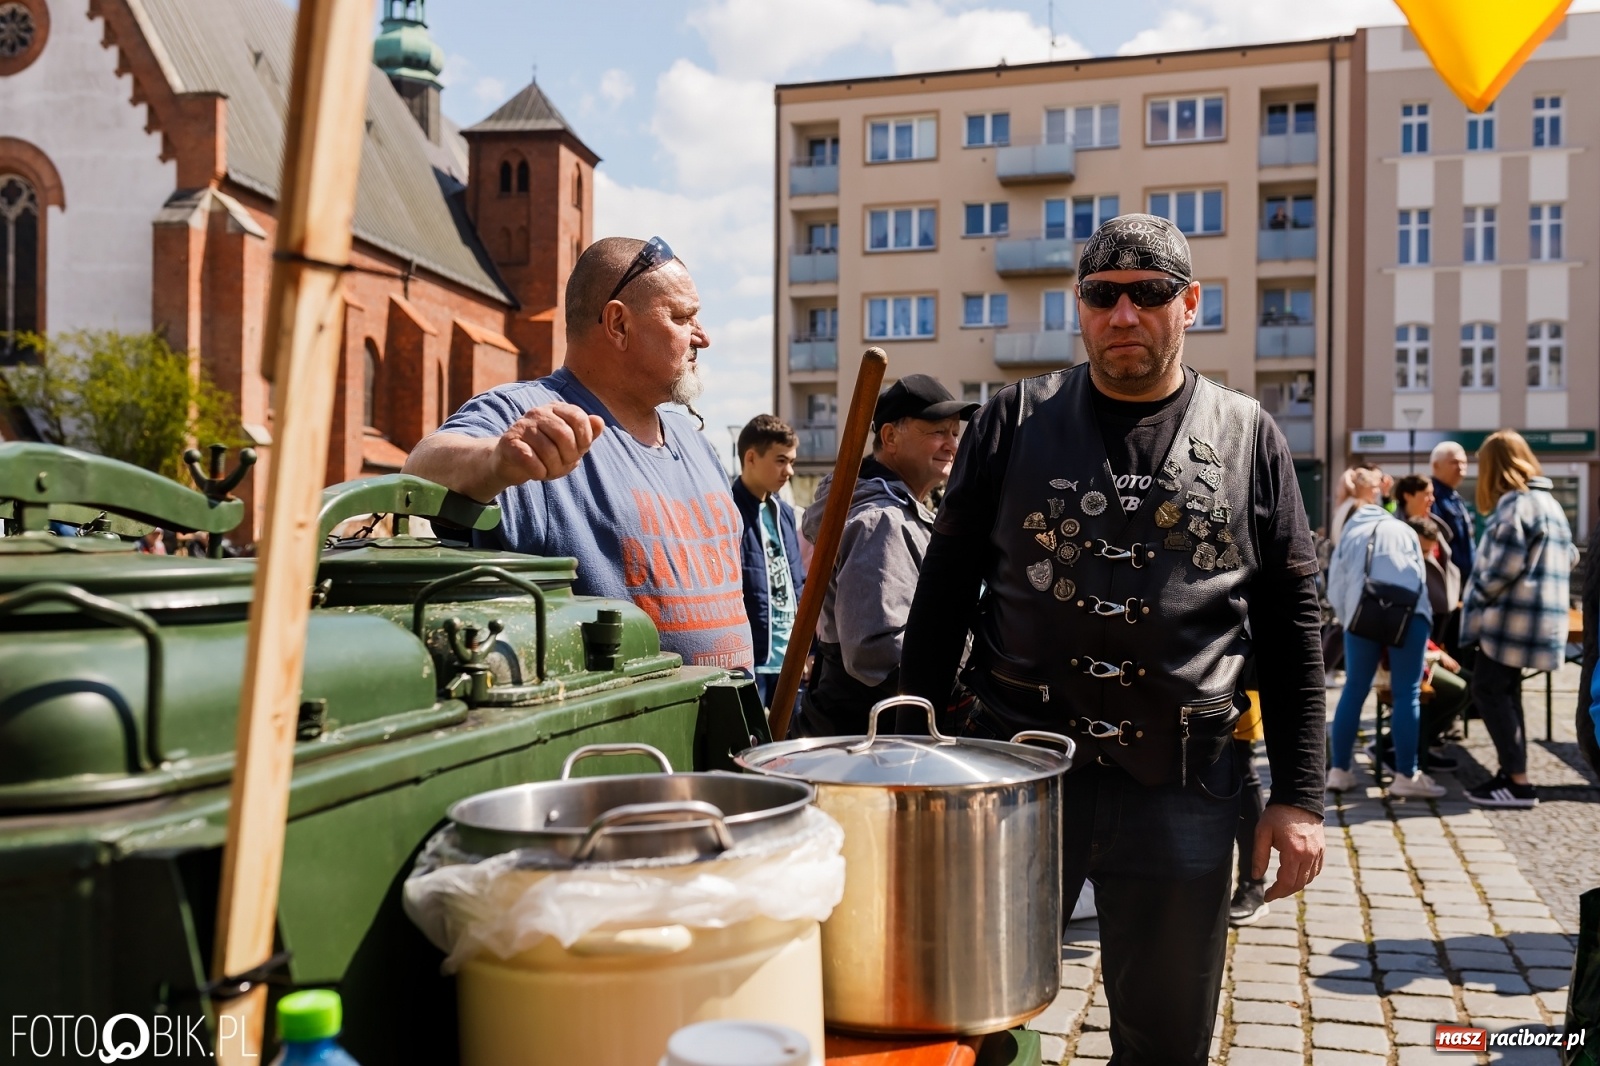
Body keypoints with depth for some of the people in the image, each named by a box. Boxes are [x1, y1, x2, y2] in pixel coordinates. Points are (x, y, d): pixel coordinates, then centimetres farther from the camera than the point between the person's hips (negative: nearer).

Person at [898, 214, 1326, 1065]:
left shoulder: (1248, 439, 5)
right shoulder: (1015, 420, 3)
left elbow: (1290, 631, 6)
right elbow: (944, 590, 4)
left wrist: (1298, 798, 2)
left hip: (1181, 793, 1)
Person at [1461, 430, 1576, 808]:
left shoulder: (1517, 504, -14)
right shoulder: (1547, 502, 18)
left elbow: (1504, 566, -20)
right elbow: (1569, 557, 22)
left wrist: (1476, 599, -6)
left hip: (1513, 617, -10)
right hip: (1536, 617, 10)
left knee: (1489, 691, -6)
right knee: (1505, 693, 14)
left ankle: (1518, 781, -7)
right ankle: (1511, 774, 16)